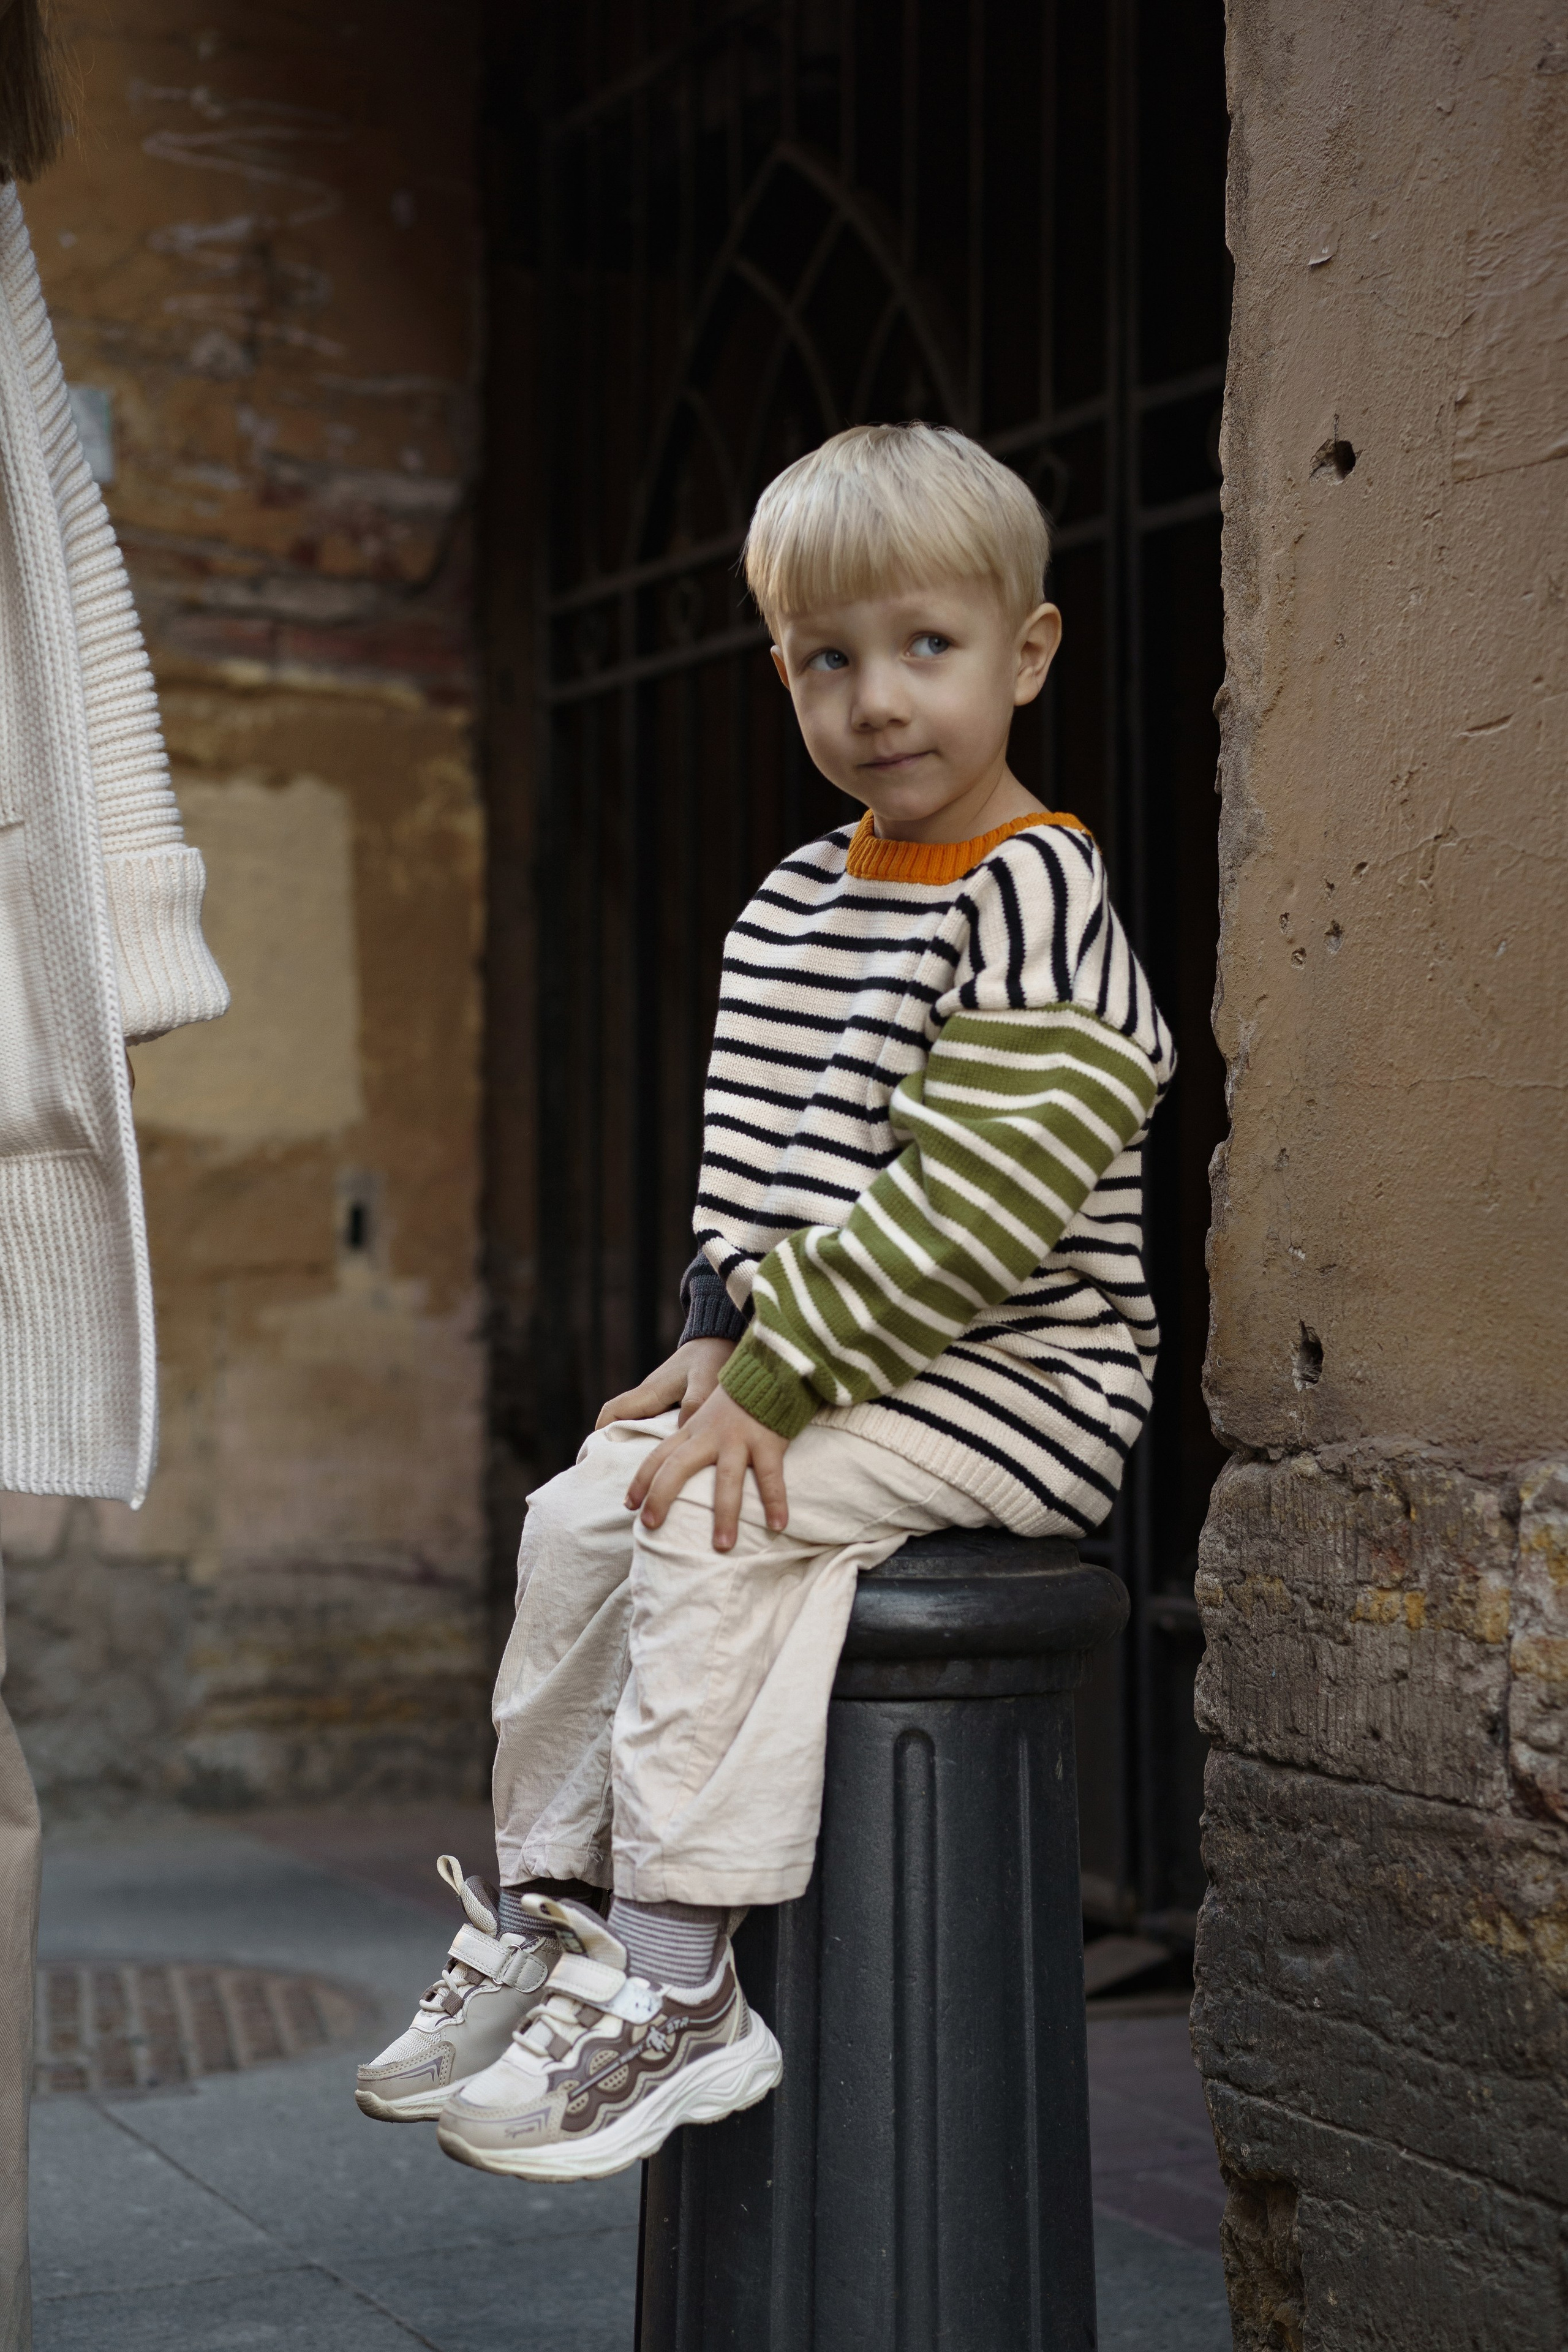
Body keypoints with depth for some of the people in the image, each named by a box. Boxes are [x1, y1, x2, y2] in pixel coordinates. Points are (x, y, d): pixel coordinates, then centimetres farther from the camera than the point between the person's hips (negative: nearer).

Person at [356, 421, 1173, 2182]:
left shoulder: (1035, 895, -15)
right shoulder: (794, 905, 12)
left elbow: (967, 1206, -22)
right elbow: (755, 1168, 15)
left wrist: (771, 1375, -20)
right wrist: (723, 1343, -1)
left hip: (1001, 1389, -9)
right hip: (820, 1375, 9)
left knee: (709, 1536, -24)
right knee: (579, 1513, 1)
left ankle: (674, 1989, -19)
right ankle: (547, 1913, 12)